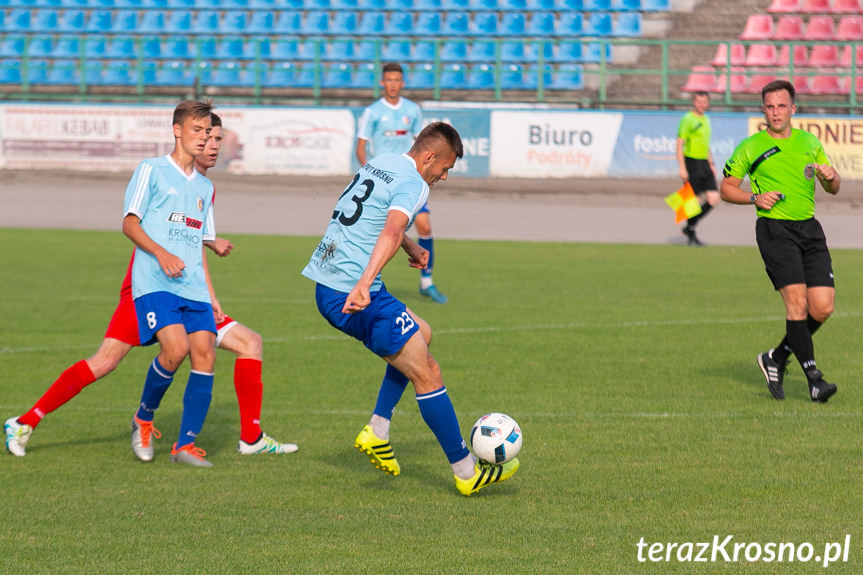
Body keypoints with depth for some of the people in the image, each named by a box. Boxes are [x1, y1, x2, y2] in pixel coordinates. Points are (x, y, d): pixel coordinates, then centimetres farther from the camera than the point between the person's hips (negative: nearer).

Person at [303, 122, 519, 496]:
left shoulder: (378, 164, 17)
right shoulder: (412, 184, -12)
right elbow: (391, 232, -31)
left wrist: (411, 247, 40)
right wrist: (363, 284, -44)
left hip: (326, 289, 10)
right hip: (354, 296, -10)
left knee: (420, 334, 25)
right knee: (427, 374, -2)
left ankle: (377, 432, 16)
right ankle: (466, 473, 2)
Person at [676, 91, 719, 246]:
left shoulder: (706, 119, 15)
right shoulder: (687, 119, -9)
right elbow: (680, 144, -12)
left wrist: (711, 164, 21)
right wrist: (682, 168, -18)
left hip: (704, 164, 8)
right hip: (692, 163, -8)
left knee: (713, 199, 1)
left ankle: (690, 227, 15)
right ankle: (692, 236, 10)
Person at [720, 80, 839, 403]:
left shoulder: (809, 143, 14)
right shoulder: (751, 147, 3)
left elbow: (833, 189, 19)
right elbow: (726, 188, 8)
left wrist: (830, 177, -5)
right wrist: (755, 198, -10)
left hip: (809, 228, 4)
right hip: (774, 229, -4)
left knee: (823, 307, -4)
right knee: (797, 299, -17)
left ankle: (777, 358, 17)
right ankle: (813, 378, -14)